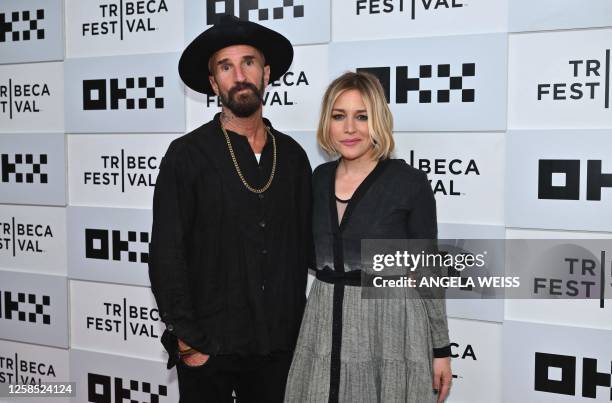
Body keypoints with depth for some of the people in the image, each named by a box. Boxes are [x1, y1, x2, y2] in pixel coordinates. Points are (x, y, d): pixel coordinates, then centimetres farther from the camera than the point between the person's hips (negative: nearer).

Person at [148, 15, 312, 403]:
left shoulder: (292, 155, 5)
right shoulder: (187, 155, -7)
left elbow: (304, 245, 9)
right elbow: (166, 255, -9)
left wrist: (302, 328, 7)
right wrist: (187, 340, -12)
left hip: (281, 345, 3)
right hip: (209, 346, -3)